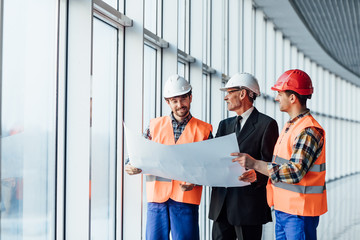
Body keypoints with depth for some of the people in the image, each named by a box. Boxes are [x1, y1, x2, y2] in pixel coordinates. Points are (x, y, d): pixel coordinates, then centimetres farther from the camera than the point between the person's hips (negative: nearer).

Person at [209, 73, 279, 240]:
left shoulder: (267, 124, -3)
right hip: (221, 203, 6)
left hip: (249, 205, -6)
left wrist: (256, 175, -27)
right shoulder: (225, 125, 19)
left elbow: (270, 164, -7)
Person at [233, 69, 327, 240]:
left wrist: (255, 164, -23)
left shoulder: (309, 131, -17)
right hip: (283, 207, 9)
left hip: (300, 212, -9)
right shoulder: (291, 125, 15)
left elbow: (295, 172, -25)